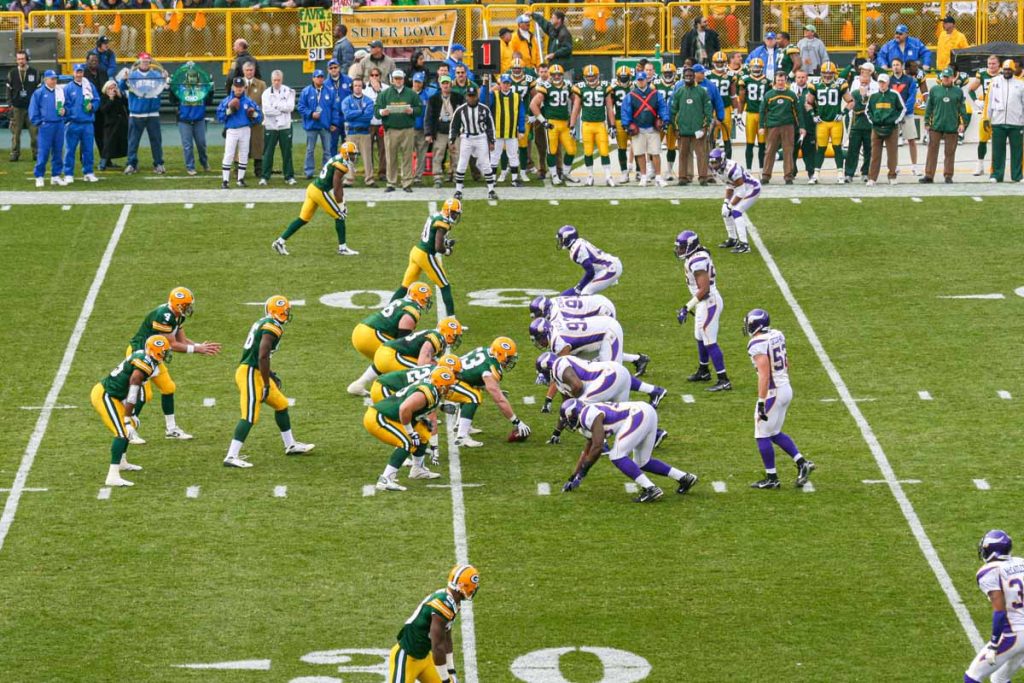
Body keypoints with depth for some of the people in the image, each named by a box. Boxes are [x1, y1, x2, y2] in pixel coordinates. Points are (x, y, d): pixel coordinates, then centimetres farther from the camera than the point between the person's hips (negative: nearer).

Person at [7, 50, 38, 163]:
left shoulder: (34, 72, 4)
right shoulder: (12, 73, 6)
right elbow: (9, 89, 10)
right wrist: (10, 104, 1)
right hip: (17, 107, 1)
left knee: (34, 132, -2)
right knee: (15, 132, 0)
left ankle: (36, 153, 6)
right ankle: (15, 154, 6)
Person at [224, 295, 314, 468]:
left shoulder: (262, 324, 14)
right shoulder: (272, 328, -16)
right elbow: (262, 357, -23)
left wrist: (270, 375, 28)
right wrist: (267, 385, -18)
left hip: (254, 373, 10)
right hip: (250, 374, -10)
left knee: (281, 405, 21)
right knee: (250, 417, -13)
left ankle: (290, 446, 34)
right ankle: (231, 457, -17)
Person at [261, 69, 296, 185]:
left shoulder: (288, 91, 4)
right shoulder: (267, 93, 2)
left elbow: (290, 107, -9)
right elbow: (266, 110, -10)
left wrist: (276, 106, -12)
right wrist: (282, 109, -10)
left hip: (285, 126, 0)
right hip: (270, 127, 0)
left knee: (287, 152, 5)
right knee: (268, 153, 1)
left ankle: (289, 176, 13)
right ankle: (265, 177, 5)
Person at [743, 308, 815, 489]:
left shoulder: (758, 345, -20)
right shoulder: (777, 335, 7)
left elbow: (764, 375, -24)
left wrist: (761, 402, -23)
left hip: (772, 392, -9)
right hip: (786, 388, 9)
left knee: (762, 436, 4)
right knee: (774, 433, 20)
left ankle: (772, 478, 10)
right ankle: (802, 463, 13)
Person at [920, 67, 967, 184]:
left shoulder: (958, 91, 7)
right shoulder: (934, 90, 7)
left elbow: (962, 108, 8)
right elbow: (929, 107, 9)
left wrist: (963, 123, 0)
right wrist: (927, 123, 5)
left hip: (952, 127, 0)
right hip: (936, 126, 0)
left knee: (950, 152, 4)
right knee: (932, 150, -2)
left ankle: (948, 175, 11)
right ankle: (929, 175, 0)